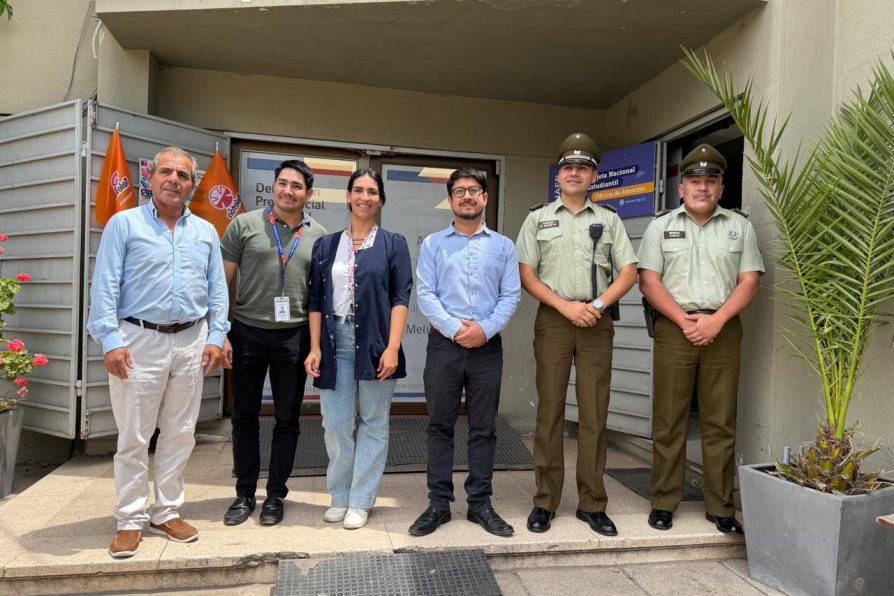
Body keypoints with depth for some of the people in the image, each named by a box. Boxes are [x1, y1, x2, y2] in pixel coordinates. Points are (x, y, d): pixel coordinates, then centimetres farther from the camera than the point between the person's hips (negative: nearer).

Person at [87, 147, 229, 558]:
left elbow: (217, 290, 10)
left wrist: (215, 336, 0)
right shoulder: (124, 224, 1)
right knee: (134, 436, 4)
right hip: (139, 340, -3)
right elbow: (104, 287, -5)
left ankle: (166, 513, 23)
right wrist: (110, 340, -13)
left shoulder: (205, 232, 11)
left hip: (191, 342, 3)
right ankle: (131, 520, 17)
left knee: (180, 433, 10)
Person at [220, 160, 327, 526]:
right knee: (244, 417, 10)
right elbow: (223, 282, 2)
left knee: (287, 419, 9)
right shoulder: (244, 225, 1)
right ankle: (244, 494, 26)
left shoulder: (318, 236, 4)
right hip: (247, 333, 0)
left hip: (294, 337, 1)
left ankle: (276, 495, 25)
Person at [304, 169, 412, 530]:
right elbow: (316, 300, 10)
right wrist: (315, 348, 1)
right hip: (336, 341, 2)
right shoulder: (326, 245, 12)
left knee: (372, 423, 5)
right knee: (336, 424, 5)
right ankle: (340, 497, 22)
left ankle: (360, 501, 16)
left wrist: (392, 348, -12)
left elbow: (401, 298, -2)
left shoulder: (393, 244, 5)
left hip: (375, 344, -2)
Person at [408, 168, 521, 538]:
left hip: (488, 346, 1)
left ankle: (480, 503, 19)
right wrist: (455, 328, -13)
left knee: (484, 428, 7)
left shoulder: (503, 246, 11)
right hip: (444, 344, 0)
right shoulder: (433, 244, 9)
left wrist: (485, 328, -13)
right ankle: (439, 504, 15)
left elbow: (511, 295, 2)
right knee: (440, 426, 5)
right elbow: (425, 294, -1)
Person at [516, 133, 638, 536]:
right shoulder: (538, 218, 10)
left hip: (596, 321, 1)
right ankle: (545, 502, 10)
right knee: (549, 411, 1)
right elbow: (526, 275, 2)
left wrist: (598, 305, -8)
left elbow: (629, 273, 8)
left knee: (594, 414, 3)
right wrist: (566, 306, -10)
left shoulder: (608, 219, 13)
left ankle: (592, 504, 13)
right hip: (552, 320, -1)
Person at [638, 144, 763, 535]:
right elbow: (648, 282, -1)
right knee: (669, 422, 2)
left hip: (723, 330, 1)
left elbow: (750, 282, 4)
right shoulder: (661, 226, 7)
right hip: (674, 329, -1)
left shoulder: (740, 226, 11)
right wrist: (685, 320, -10)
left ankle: (720, 507, 16)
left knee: (720, 423, 5)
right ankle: (663, 503, 12)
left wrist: (716, 320, -11)